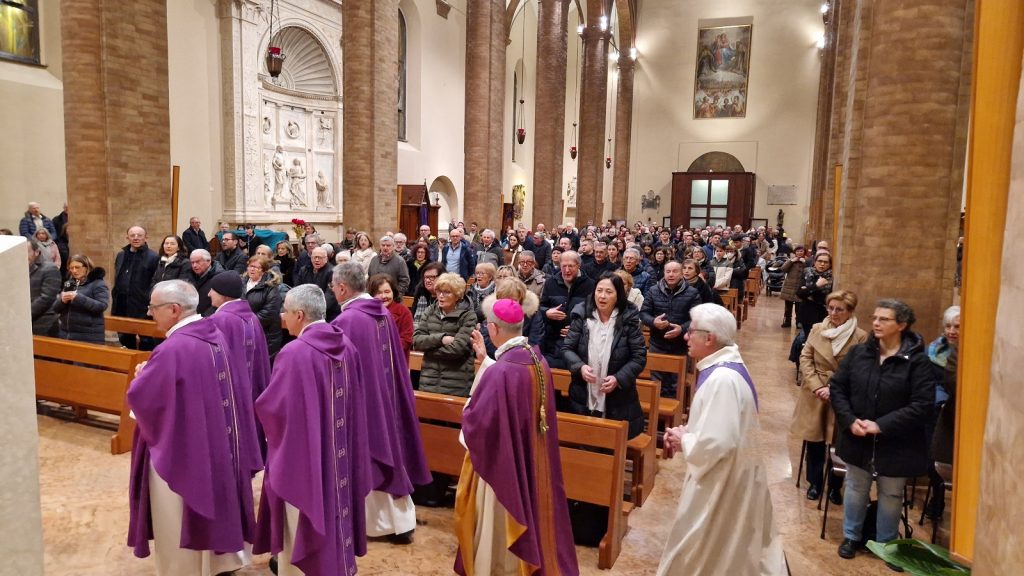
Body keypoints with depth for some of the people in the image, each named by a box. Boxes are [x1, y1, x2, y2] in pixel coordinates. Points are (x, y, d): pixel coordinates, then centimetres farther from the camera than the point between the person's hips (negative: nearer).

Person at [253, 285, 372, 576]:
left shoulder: (295, 352, -23)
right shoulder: (346, 345, -1)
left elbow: (272, 406, -18)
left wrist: (262, 405, 3)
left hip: (303, 452, -7)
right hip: (338, 448, 7)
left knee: (304, 521, 10)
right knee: (333, 507, 21)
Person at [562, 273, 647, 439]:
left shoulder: (629, 320, -7)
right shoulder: (582, 316, -2)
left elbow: (639, 357, -5)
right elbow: (567, 349, 2)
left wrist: (618, 378, -17)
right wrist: (580, 367, -18)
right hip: (583, 398, 2)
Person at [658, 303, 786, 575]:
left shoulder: (722, 379, -29)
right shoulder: (725, 366, 3)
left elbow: (716, 442, -32)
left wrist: (683, 441, -15)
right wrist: (685, 431, 1)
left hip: (722, 477, -10)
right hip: (727, 472, 10)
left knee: (698, 553, 8)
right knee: (732, 548, 25)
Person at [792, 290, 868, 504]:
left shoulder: (860, 337, -8)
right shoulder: (817, 329, 1)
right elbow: (805, 359, 0)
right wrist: (817, 386, -11)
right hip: (814, 396, 2)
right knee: (814, 441, 11)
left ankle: (835, 486, 28)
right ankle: (815, 483, 29)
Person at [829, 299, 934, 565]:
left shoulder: (917, 361, -14)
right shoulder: (858, 352, -3)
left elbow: (922, 405, -18)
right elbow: (837, 387, 1)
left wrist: (882, 425, -23)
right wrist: (850, 420, -13)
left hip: (896, 443, -3)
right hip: (857, 439, 3)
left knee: (891, 494, 15)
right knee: (856, 489, 18)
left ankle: (886, 544, 35)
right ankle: (851, 536, 37)